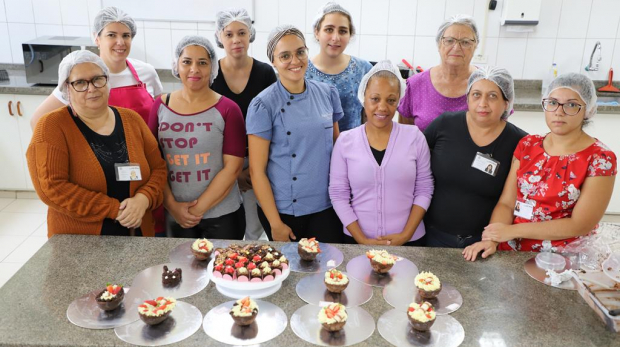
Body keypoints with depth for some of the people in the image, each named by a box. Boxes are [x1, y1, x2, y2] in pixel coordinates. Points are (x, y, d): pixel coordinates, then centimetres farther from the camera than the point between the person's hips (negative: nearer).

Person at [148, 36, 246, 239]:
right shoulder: (160, 106, 2)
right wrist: (171, 205, -7)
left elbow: (233, 167, -10)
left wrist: (199, 209, -12)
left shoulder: (227, 109, -7)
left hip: (222, 216, -2)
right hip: (175, 216, 2)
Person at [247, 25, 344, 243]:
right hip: (283, 209, -3)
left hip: (327, 206, 3)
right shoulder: (263, 105, -11)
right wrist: (275, 223, -11)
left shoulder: (328, 94, 1)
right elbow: (256, 170, -10)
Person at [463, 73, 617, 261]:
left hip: (562, 259, -3)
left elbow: (580, 225, -12)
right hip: (511, 251, 4)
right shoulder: (527, 145, 5)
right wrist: (491, 240, -16)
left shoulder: (600, 159, -8)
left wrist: (511, 230, -14)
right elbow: (506, 203, 2)